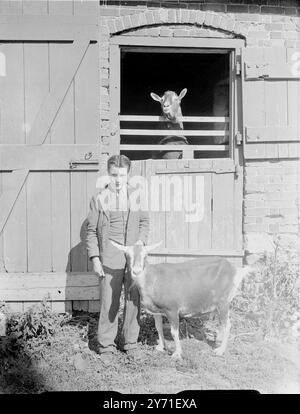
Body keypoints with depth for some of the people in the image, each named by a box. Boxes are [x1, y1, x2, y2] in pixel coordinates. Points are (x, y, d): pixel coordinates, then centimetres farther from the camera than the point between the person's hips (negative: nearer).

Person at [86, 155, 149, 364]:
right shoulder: (99, 199, -1)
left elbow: (145, 222, 12)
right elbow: (91, 231, 3)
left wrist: (141, 240, -6)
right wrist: (95, 258, -3)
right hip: (110, 260, -2)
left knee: (134, 301, 8)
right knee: (109, 303, 2)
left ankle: (131, 342, 24)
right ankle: (106, 346, 16)